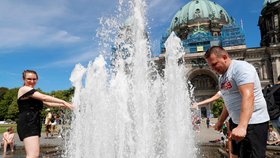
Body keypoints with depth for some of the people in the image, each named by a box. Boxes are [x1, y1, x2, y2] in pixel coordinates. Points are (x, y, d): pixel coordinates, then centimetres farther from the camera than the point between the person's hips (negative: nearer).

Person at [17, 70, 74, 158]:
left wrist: (64, 105, 6)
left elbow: (48, 103, 18)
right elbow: (44, 97, -15)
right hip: (27, 124, -10)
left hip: (34, 125, 10)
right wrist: (63, 102, -17)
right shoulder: (24, 89, -5)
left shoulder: (34, 95, 24)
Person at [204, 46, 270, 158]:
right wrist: (220, 121, 25)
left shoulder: (240, 67, -15)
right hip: (238, 123, 9)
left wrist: (242, 126, -36)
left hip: (254, 122, -9)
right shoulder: (222, 78, 13)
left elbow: (248, 96, -27)